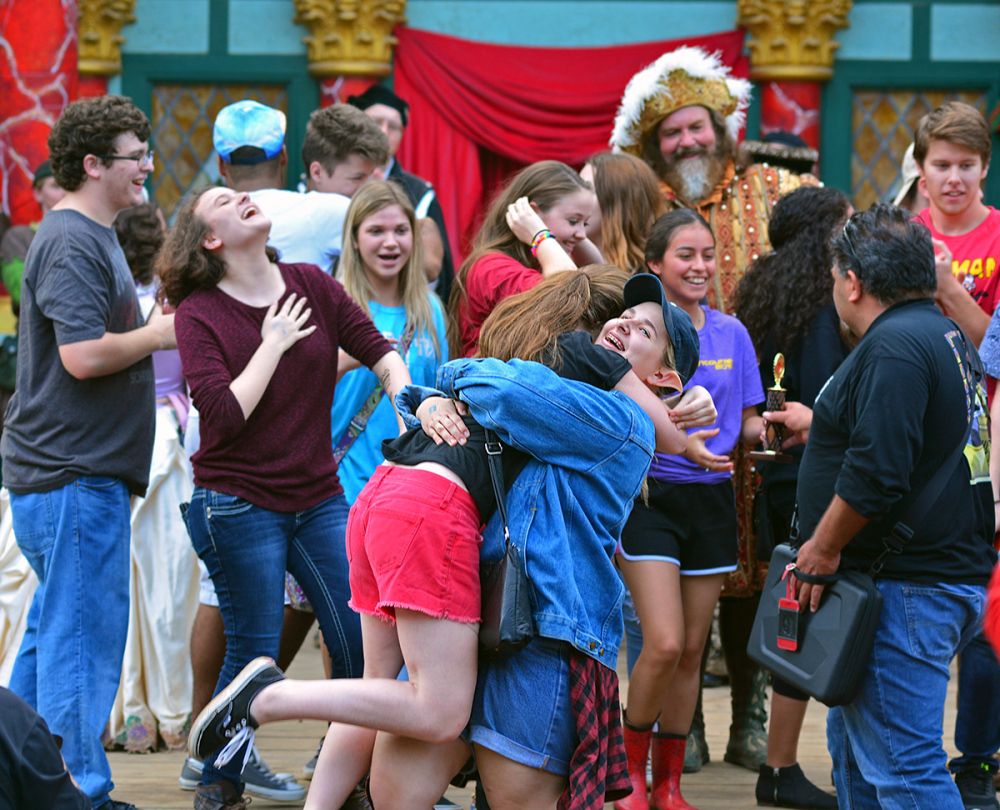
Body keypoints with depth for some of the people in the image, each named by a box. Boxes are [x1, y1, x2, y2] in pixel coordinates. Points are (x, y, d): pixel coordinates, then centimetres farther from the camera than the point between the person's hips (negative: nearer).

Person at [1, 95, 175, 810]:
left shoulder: (95, 238, 18)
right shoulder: (71, 243, -16)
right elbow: (84, 354, -24)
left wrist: (153, 328, 9)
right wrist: (159, 334, -11)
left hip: (86, 470, 11)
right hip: (72, 477, -11)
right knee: (83, 636, -7)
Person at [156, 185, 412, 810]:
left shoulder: (311, 284, 5)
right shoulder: (199, 313, -7)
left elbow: (377, 350, 0)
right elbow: (224, 414, -18)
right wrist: (274, 343, -13)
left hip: (319, 497, 4)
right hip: (238, 505, -4)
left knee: (364, 639, -2)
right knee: (255, 654, -2)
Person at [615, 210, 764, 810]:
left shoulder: (732, 334, 8)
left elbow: (746, 424, 12)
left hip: (712, 497, 5)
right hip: (650, 493, -4)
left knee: (692, 651, 8)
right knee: (665, 644, -15)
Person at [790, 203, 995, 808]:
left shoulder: (895, 347, -17)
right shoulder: (949, 338, 18)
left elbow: (876, 472, -25)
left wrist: (824, 547, -13)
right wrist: (819, 428, 34)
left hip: (904, 591, -11)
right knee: (857, 752, 21)